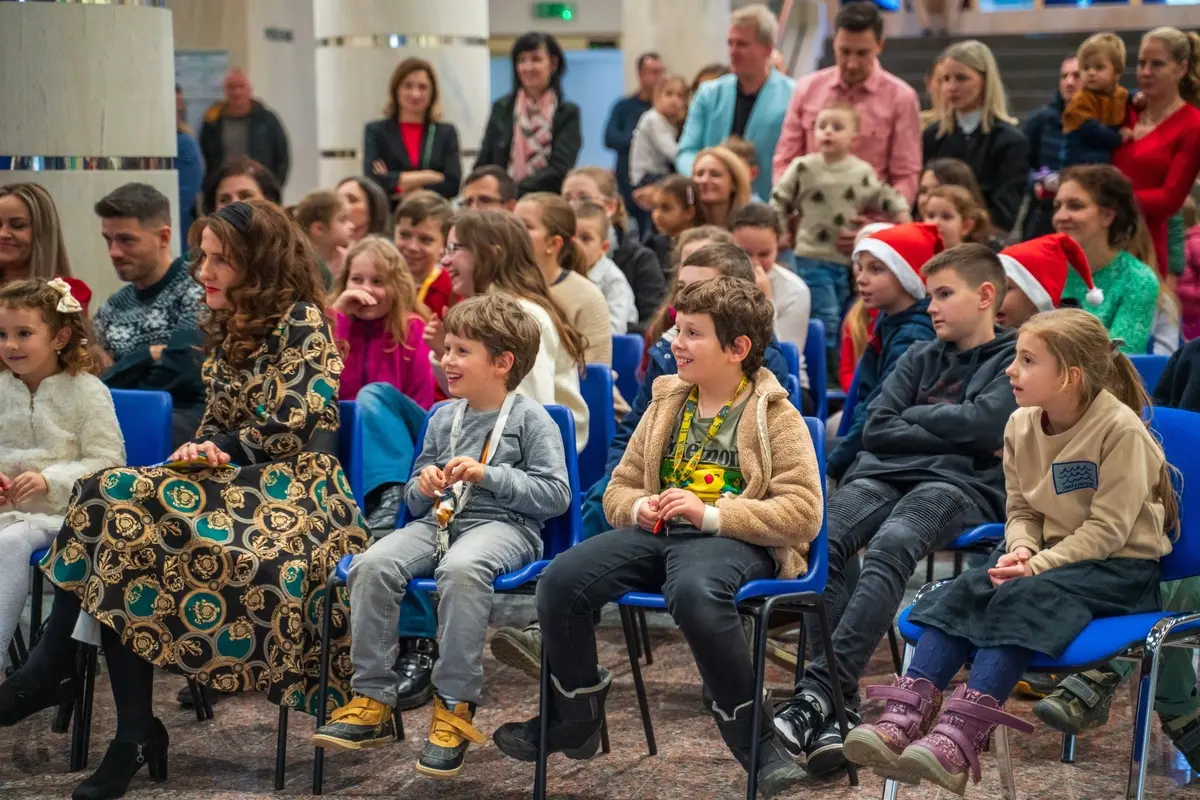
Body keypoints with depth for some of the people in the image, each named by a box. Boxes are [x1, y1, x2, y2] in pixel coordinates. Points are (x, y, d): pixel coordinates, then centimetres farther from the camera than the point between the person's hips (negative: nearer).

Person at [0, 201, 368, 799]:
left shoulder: (301, 321, -6)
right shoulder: (227, 327, 18)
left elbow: (292, 426, -14)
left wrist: (225, 451, -3)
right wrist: (199, 451, -2)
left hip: (293, 490, -7)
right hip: (238, 481, 7)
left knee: (123, 506, -26)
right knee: (112, 500, -22)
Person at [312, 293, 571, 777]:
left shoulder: (530, 418, 1)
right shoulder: (443, 418, 18)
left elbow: (557, 495, -7)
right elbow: (414, 502, 25)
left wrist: (489, 475, -14)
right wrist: (423, 486, 1)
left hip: (504, 525, -5)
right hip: (438, 520, 6)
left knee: (461, 568, -40)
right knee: (372, 564, -24)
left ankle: (454, 709, -29)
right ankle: (373, 702, -18)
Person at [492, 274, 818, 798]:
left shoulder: (775, 417, 1)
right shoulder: (667, 405, 18)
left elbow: (803, 513, -9)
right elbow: (618, 488, 25)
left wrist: (712, 514, -16)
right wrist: (638, 508, -1)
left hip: (732, 541, -5)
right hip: (657, 533, 6)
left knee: (693, 592, -41)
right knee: (559, 581, -20)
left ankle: (753, 739, -22)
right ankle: (573, 719, 4)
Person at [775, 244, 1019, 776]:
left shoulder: (1015, 358, 12)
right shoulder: (919, 358, 27)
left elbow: (986, 425, -7)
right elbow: (877, 429, 14)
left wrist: (915, 416, 7)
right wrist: (952, 434, 2)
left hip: (960, 485, -5)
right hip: (883, 474, 5)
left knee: (890, 546, -37)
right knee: (820, 542, -28)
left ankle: (818, 689, -42)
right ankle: (838, 702, -31)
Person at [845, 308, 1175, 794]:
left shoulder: (1120, 428, -17)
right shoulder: (1021, 424, 3)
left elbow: (1107, 528, -18)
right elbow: (1021, 509, 10)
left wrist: (1038, 565, -25)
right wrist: (1022, 549, -12)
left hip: (1121, 565, -6)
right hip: (1051, 555, 7)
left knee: (1023, 597, -32)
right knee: (967, 589, -20)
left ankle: (959, 739, -45)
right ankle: (904, 717, -35)